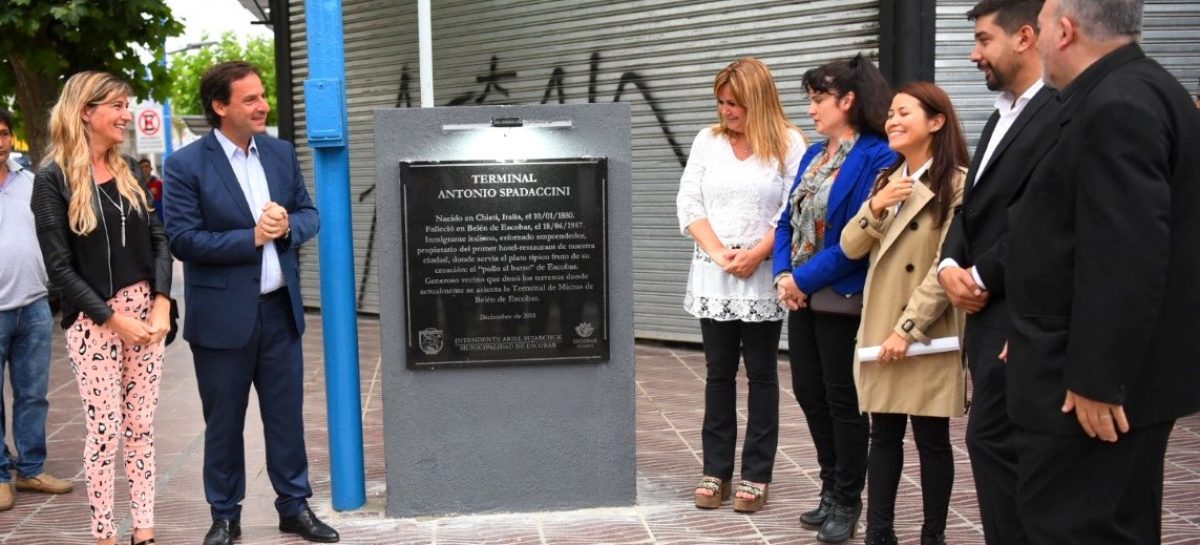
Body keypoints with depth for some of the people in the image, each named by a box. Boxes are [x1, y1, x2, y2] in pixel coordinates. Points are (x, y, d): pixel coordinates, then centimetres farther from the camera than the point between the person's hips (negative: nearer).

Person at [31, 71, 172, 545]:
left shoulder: (129, 170, 9)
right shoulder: (53, 179, -7)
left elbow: (158, 241, 7)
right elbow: (60, 267, -9)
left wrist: (161, 303, -7)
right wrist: (113, 318, -13)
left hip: (144, 310, 4)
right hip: (94, 319, -4)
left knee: (141, 427, 8)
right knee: (104, 430, 1)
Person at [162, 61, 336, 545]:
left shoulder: (282, 152, 6)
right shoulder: (186, 165, -10)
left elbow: (309, 214, 9)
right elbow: (183, 240, -15)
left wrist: (288, 225, -12)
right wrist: (251, 237, -18)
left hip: (280, 309, 4)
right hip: (223, 315, -4)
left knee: (286, 414, 13)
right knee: (223, 423, 9)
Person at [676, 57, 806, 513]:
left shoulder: (788, 142, -2)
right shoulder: (707, 141, 7)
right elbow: (688, 204, 3)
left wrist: (756, 254, -15)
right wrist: (718, 253, -9)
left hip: (763, 276, -3)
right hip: (713, 275, 3)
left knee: (761, 373, 5)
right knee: (719, 373, 9)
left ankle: (757, 475, 12)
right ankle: (716, 471, 16)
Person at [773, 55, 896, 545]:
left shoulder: (877, 156, -15)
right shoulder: (813, 155, 11)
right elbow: (788, 220, 11)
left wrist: (805, 278, -16)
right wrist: (783, 274, -5)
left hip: (840, 297, -8)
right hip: (801, 295, 8)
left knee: (842, 399, 4)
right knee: (809, 393, 14)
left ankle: (847, 502, 20)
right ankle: (832, 490, 30)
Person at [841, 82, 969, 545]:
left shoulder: (957, 184, -9)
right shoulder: (886, 180, 14)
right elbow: (851, 248, 7)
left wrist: (908, 329, -16)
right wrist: (874, 208, -11)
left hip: (928, 334, -6)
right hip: (879, 329, 6)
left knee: (931, 438, 4)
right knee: (883, 434, 10)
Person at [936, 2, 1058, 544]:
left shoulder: (1061, 113, -13)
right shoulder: (1001, 118, 19)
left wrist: (983, 276, -13)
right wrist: (950, 264, 0)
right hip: (987, 311, 9)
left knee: (991, 438, -7)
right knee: (1005, 442, 13)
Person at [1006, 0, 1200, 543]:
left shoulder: (1118, 105, -20)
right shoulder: (1134, 93, 13)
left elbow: (1126, 258, -26)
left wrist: (1095, 378, -22)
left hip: (1094, 379, -11)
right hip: (1124, 364, 11)